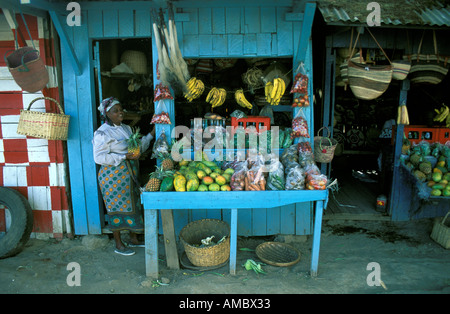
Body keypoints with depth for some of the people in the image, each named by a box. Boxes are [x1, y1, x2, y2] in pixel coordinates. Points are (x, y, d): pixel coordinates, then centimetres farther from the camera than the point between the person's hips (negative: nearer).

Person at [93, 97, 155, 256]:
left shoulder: (126, 128, 12)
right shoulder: (102, 133, -12)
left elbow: (138, 147, 17)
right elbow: (99, 157, -19)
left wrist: (151, 134, 8)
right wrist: (125, 157, -23)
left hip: (129, 174, 8)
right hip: (113, 176, -8)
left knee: (132, 205, 13)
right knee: (117, 207, 1)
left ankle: (133, 239, 29)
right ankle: (118, 245, 16)